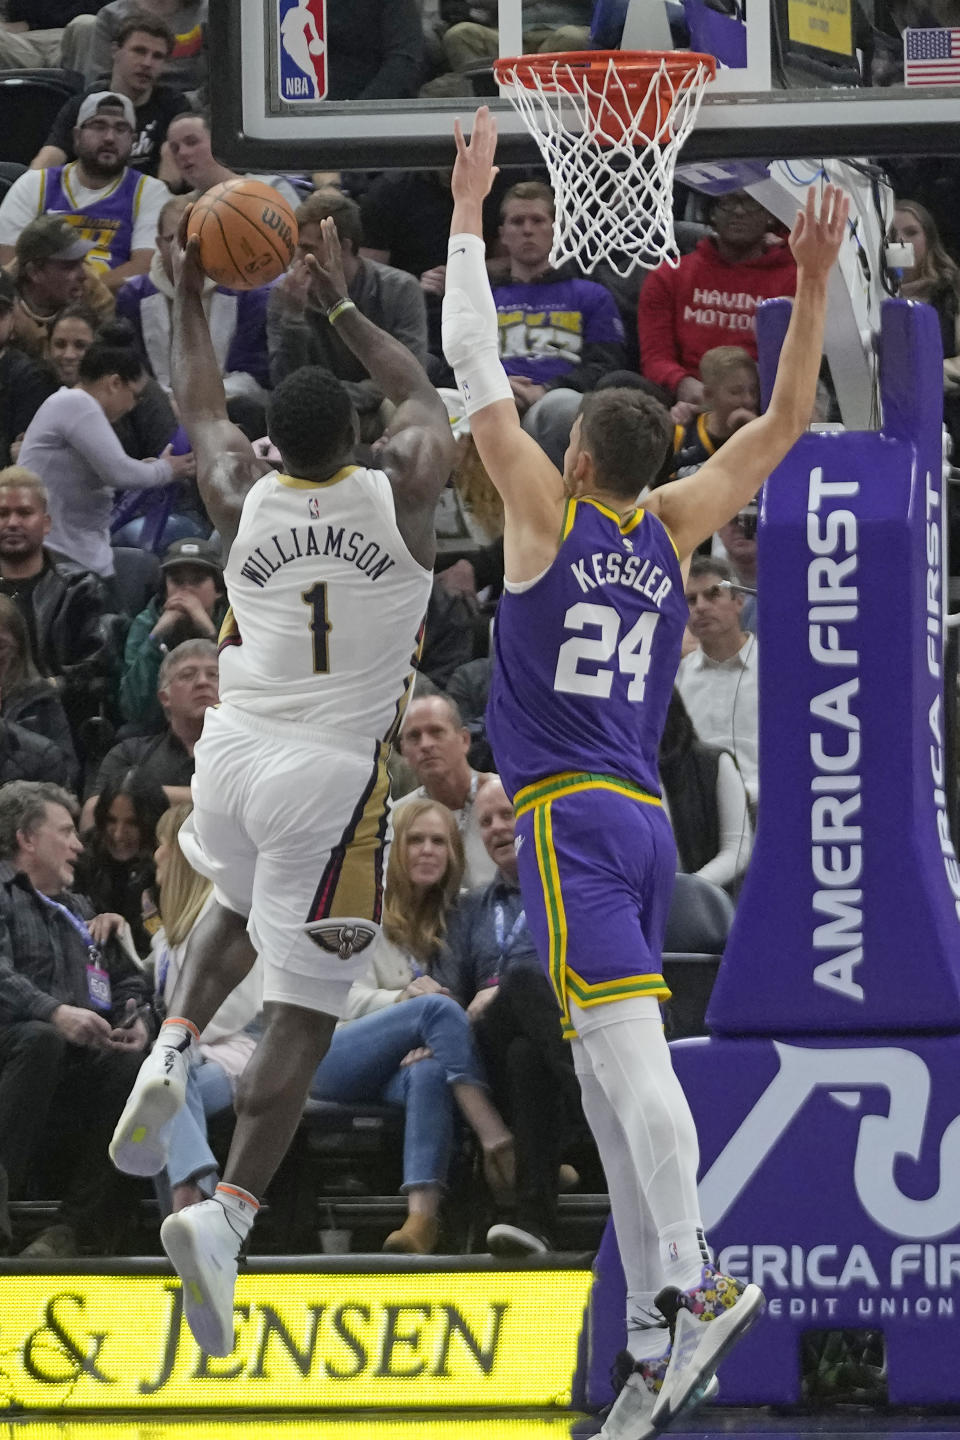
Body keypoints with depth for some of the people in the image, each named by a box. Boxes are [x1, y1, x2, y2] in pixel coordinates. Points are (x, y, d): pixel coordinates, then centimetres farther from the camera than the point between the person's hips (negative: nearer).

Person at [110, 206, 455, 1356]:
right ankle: (228, 1213, -17)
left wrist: (190, 299, 34)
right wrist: (341, 309, 27)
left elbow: (200, 411, 22)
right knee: (302, 1012, -1)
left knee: (245, 906, 36)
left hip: (235, 754, 3)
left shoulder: (241, 504, 1)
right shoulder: (403, 492, -4)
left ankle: (172, 1054, 12)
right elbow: (421, 397, 18)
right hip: (335, 777, -3)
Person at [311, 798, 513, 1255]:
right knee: (438, 1007, -31)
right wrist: (401, 999, -21)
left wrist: (433, 1044, -10)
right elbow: (343, 996, 0)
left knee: (430, 1073, -38)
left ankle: (422, 1215, -55)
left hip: (396, 1071, 2)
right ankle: (496, 1140, -44)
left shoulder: (455, 916, 19)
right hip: (334, 1059, -2)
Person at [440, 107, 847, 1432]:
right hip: (642, 819, 7)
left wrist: (467, 216, 7)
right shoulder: (671, 531, 11)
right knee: (610, 1073, 7)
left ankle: (692, 1283, -34)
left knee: (623, 1043, -19)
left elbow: (474, 365, 1)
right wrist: (812, 287, 12)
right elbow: (784, 424, 18)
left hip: (571, 818, -7)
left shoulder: (550, 513, -3)